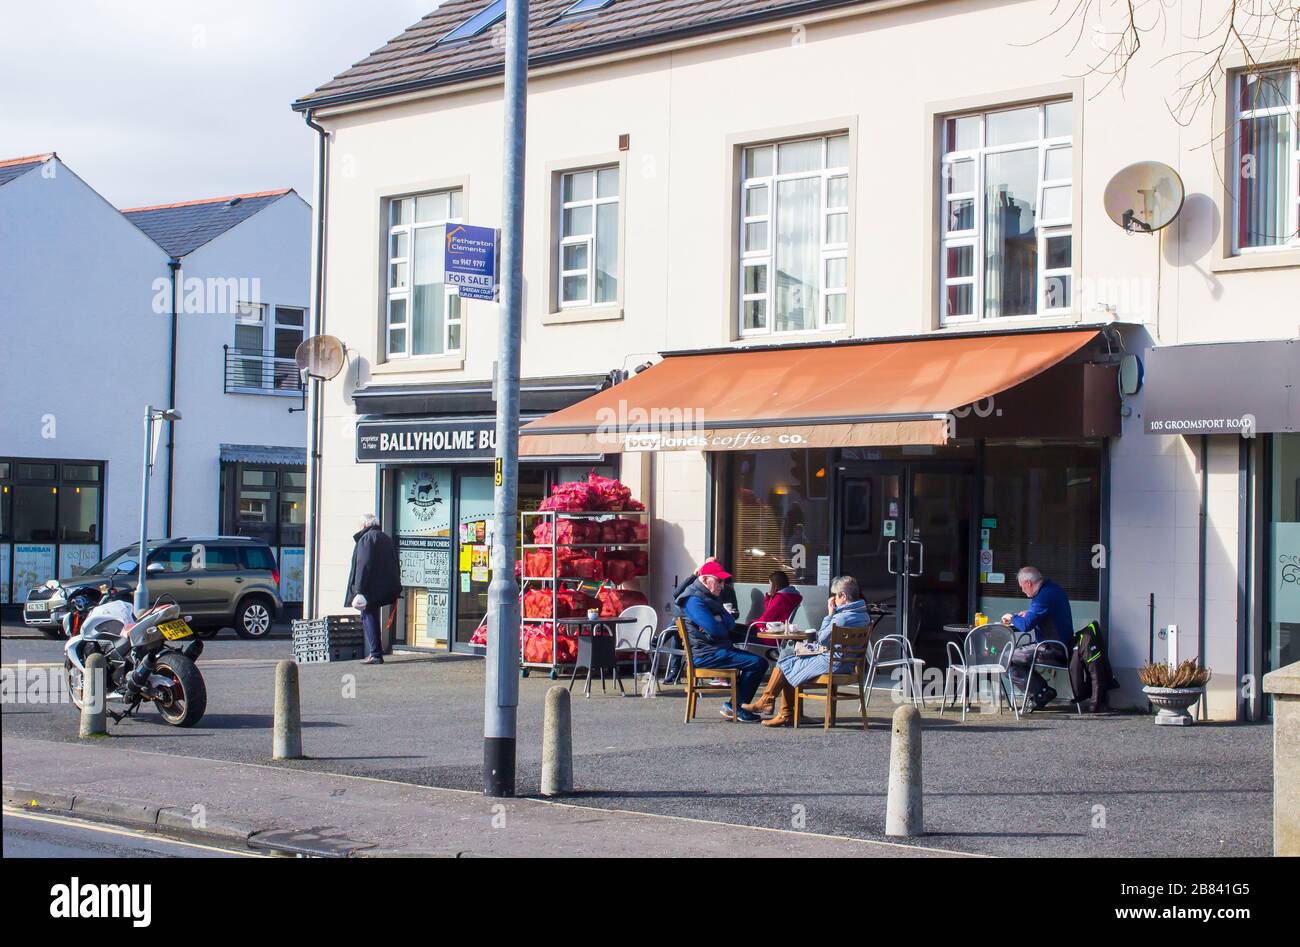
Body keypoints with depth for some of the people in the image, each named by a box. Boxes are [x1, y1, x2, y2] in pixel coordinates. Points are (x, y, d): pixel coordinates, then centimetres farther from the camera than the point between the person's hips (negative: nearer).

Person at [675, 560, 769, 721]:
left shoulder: (711, 597, 20)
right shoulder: (693, 600, -14)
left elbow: (731, 623, 9)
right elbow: (714, 630, -24)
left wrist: (719, 619, -14)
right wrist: (723, 626, 0)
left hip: (719, 649, 11)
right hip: (706, 655, -11)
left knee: (759, 662, 8)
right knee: (757, 663, -18)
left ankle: (734, 706, 6)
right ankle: (735, 707, -7)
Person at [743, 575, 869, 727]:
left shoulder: (842, 618, -25)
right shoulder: (864, 615, 6)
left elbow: (822, 639, -13)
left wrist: (829, 615, -6)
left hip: (830, 664, -10)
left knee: (784, 662, 5)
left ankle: (766, 702, 23)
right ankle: (787, 715, 16)